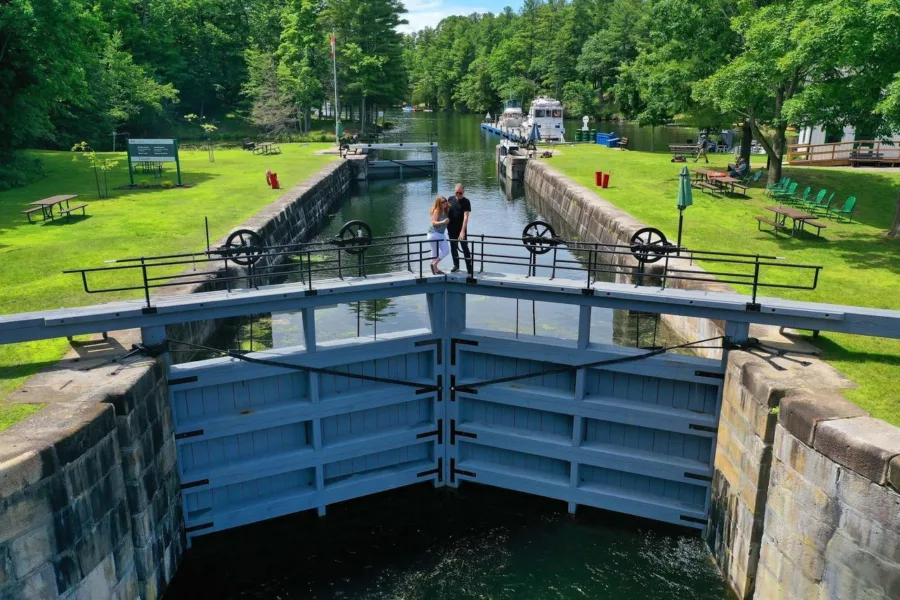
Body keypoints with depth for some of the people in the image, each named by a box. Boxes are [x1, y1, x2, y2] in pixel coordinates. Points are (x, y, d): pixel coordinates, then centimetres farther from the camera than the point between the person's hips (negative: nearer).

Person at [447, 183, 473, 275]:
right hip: (451, 229, 5)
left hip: (461, 229, -5)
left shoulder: (466, 202, -13)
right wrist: (446, 225, 10)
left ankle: (470, 270, -4)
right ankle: (456, 265, 32)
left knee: (465, 248, -5)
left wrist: (462, 231, -29)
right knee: (453, 247, 15)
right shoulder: (451, 199, 3)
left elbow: (466, 217, -20)